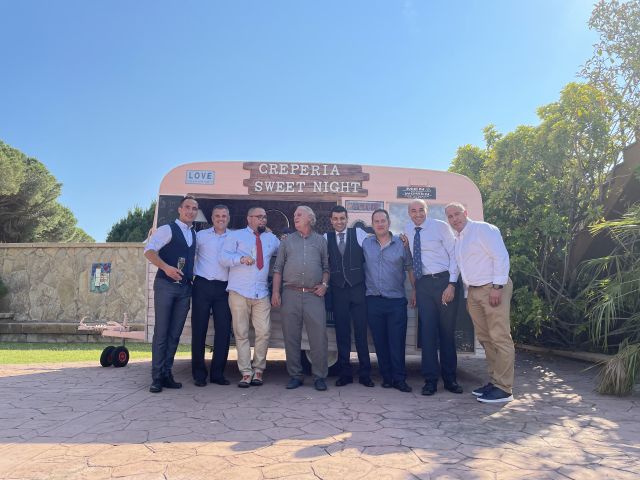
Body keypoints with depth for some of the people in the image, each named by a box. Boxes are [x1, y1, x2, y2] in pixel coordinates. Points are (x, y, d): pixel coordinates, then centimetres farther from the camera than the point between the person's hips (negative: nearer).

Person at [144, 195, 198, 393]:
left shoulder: (194, 235, 18)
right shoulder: (167, 229, -2)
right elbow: (149, 251, -13)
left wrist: (193, 277, 10)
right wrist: (166, 267, -25)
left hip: (185, 288, 6)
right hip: (165, 285, -6)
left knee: (175, 334, 7)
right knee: (161, 332, -4)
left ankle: (167, 374, 14)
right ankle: (156, 377, 2)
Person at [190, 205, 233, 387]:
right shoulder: (201, 235, 7)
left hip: (224, 288, 2)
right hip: (203, 285, -1)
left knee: (223, 331, 1)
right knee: (199, 330, 1)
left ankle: (217, 373, 11)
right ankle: (199, 374, 10)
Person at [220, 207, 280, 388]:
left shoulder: (271, 238, 18)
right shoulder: (236, 236, 7)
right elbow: (224, 257, -4)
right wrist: (240, 258, -20)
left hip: (261, 293, 2)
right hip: (239, 292, -2)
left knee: (264, 332, -4)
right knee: (241, 333, 1)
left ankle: (258, 369, 13)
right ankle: (246, 373, 9)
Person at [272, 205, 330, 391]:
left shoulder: (321, 240, 13)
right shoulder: (287, 241, 15)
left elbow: (326, 267, 13)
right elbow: (278, 268, 11)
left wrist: (324, 284, -4)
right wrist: (275, 291, 1)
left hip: (314, 295, -1)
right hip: (290, 294, 2)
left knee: (319, 336, -5)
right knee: (291, 337, 4)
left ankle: (319, 376, 7)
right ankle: (295, 375, 16)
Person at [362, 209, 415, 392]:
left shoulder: (401, 244, 3)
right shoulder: (365, 244, 7)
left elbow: (410, 268, 6)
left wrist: (414, 291, 1)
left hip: (396, 301, -2)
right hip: (373, 300, 2)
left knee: (397, 342, -2)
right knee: (380, 341, 7)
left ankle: (399, 379, 8)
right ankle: (386, 377, 19)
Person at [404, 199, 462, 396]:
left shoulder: (441, 226, -3)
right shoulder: (407, 231, 9)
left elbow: (454, 255, -4)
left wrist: (452, 284, -13)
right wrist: (414, 287, 8)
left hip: (444, 281, -2)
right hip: (423, 284, 3)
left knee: (447, 331, 6)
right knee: (427, 331, 1)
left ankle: (450, 378, 20)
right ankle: (430, 380, 10)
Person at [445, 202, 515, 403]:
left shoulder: (483, 229, -6)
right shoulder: (458, 240, 18)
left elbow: (501, 256, -13)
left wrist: (497, 287, -18)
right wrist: (467, 295, 15)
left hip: (493, 289, -8)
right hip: (473, 292, 8)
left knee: (500, 338, -6)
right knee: (485, 339, 11)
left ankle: (504, 388, -1)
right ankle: (494, 381, 20)